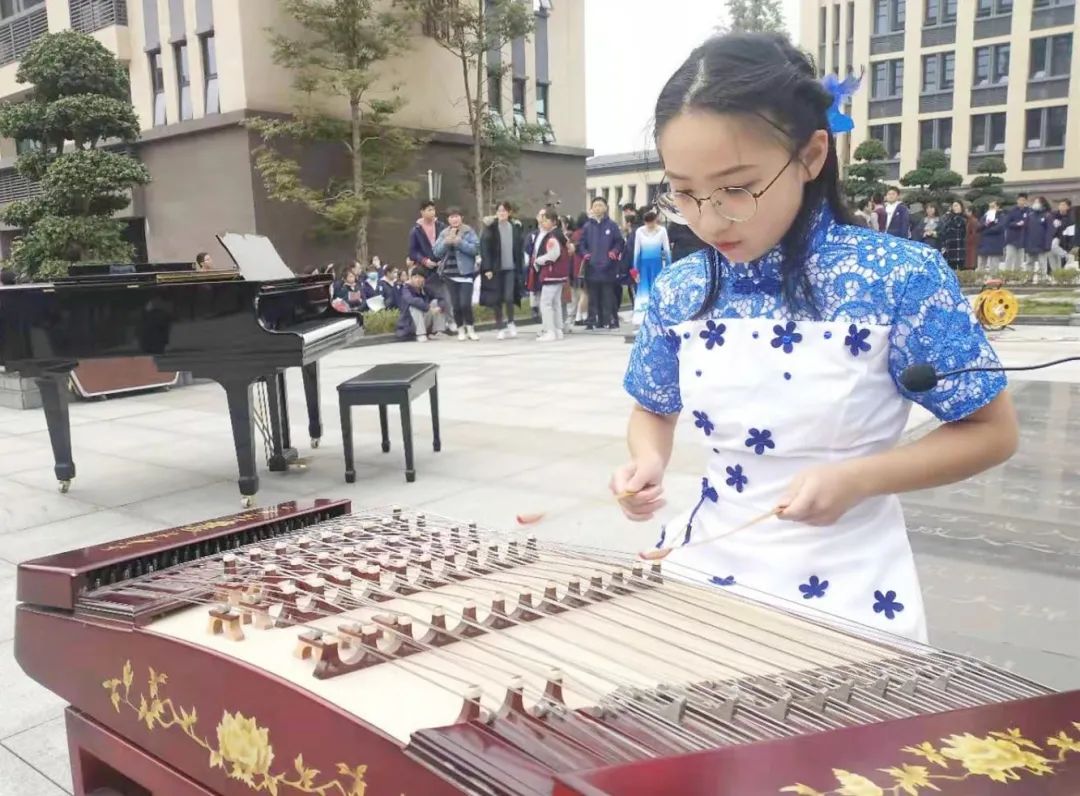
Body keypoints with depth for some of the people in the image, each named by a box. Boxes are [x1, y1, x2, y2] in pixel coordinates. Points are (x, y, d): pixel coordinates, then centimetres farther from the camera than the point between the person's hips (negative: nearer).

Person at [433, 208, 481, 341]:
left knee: (465, 303, -11)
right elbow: (436, 252, 3)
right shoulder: (444, 234, 10)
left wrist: (459, 242, -17)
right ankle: (461, 330, 16)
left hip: (466, 272, -3)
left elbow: (475, 248, -10)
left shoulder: (468, 231, 0)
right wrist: (446, 242, -12)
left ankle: (470, 328, 6)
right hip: (450, 273, 4)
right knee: (455, 304, 4)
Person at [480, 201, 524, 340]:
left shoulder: (516, 228, 6)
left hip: (511, 268, 1)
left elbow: (520, 249, 7)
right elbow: (485, 249, -5)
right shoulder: (490, 228, -1)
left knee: (509, 297, -8)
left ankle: (510, 323, 15)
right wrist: (487, 268, -12)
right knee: (497, 299, 3)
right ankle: (500, 327, 13)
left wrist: (520, 267, 1)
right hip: (495, 269, -1)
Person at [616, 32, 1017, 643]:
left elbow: (993, 431, -8)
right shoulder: (678, 293, -4)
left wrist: (856, 479, -22)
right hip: (705, 573, 4)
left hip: (846, 592, -3)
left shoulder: (901, 278, -15)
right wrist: (649, 463, -11)